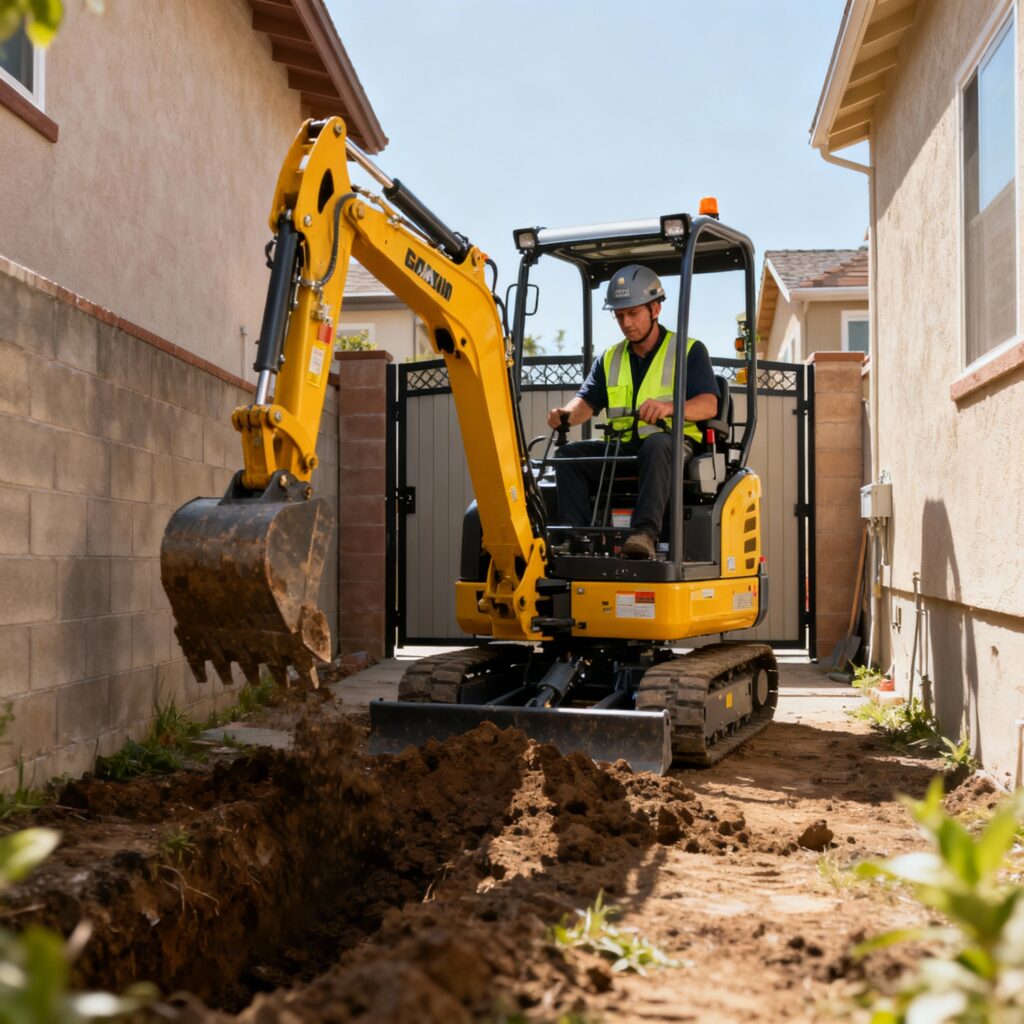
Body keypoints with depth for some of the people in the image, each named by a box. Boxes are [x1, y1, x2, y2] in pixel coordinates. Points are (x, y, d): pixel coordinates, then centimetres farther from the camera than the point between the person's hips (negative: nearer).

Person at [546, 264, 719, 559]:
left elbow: (709, 404, -9)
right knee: (568, 454, -19)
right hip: (621, 450, 5)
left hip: (674, 445, -4)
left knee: (656, 443, -39)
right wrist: (568, 413, -19)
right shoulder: (610, 359, 19)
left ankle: (645, 532, -51)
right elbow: (587, 401, 7)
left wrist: (669, 407, -30)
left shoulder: (688, 350, 5)